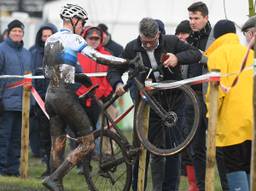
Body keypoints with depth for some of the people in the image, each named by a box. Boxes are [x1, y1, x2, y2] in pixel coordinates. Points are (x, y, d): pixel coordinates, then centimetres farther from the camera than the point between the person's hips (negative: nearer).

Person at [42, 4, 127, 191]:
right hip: (65, 96, -9)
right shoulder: (72, 39, -10)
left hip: (51, 96, 9)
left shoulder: (50, 40, 15)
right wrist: (127, 61, -12)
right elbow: (99, 57, -18)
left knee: (57, 146, 11)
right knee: (87, 143, -4)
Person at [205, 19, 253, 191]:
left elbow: (217, 87, -12)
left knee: (235, 168, -5)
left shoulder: (218, 54, -1)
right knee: (251, 167, 9)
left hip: (233, 122, -6)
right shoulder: (249, 53, 18)